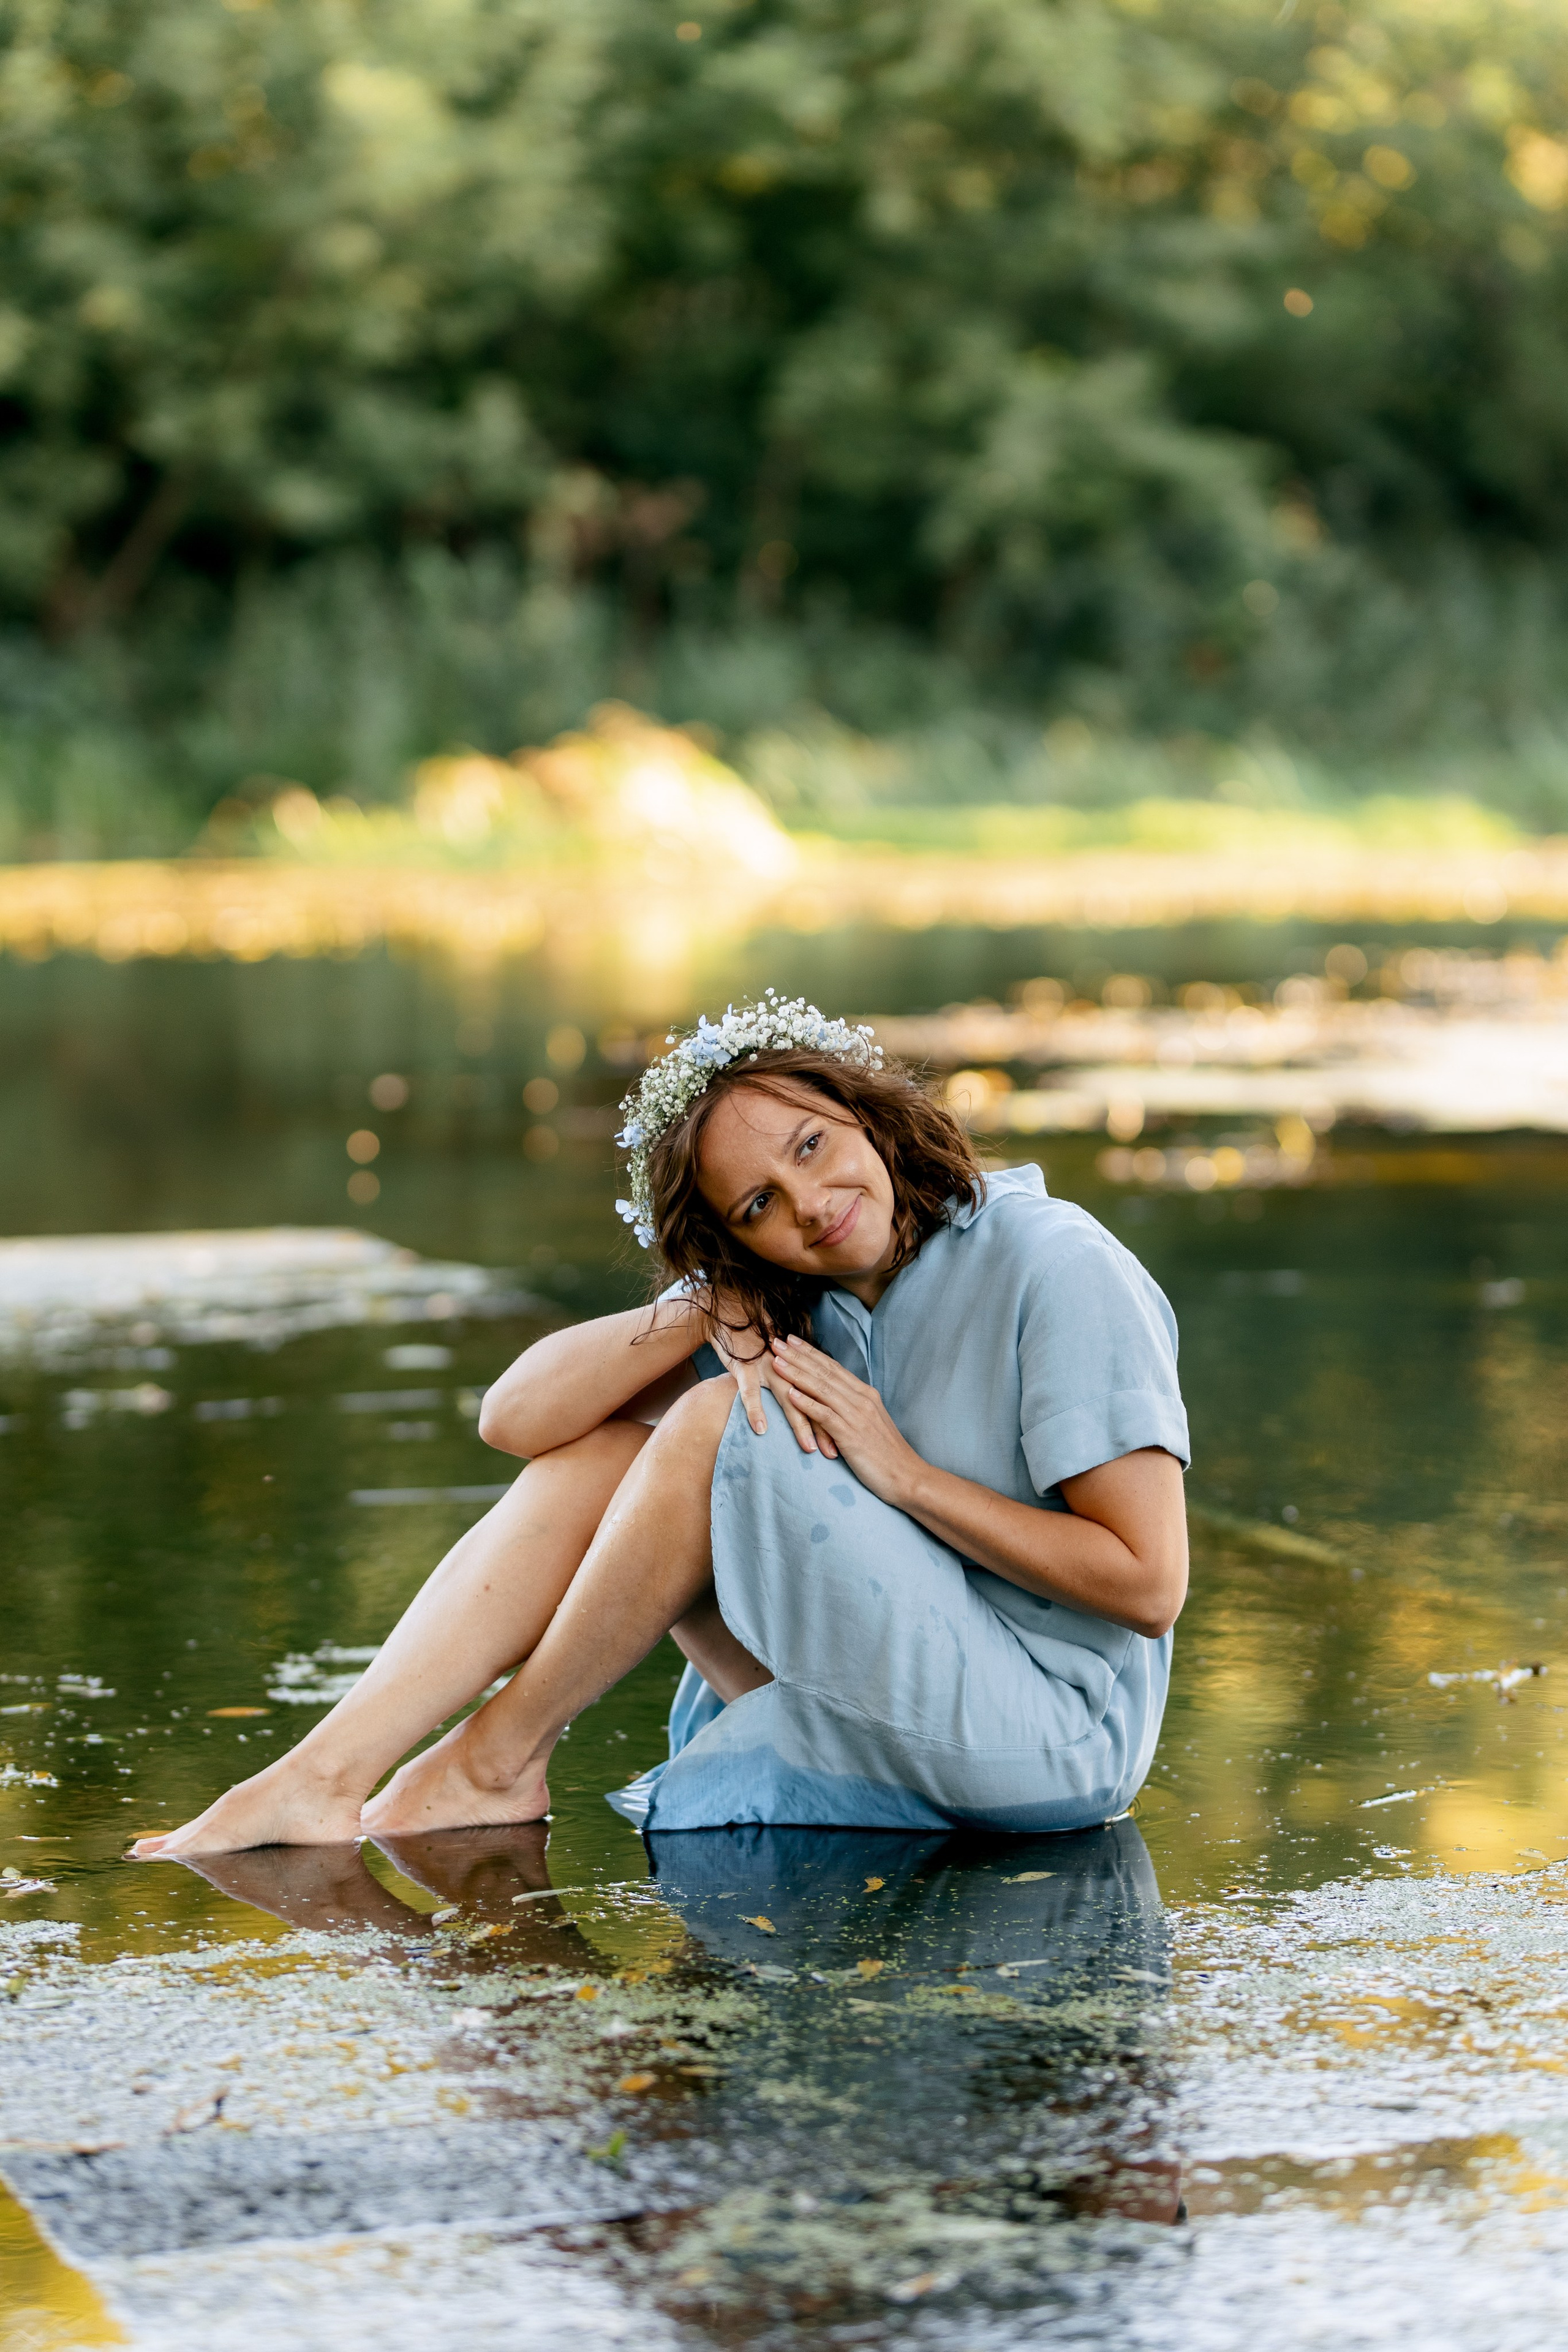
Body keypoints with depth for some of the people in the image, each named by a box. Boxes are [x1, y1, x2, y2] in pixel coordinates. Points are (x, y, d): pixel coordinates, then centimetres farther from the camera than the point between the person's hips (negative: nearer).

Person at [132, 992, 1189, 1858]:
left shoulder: (1055, 1270, -14)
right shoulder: (791, 1303, 4)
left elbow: (1149, 1586, -20)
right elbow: (521, 1416, -5)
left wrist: (903, 1471, -19)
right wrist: (719, 1314, -20)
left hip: (1057, 1736, -7)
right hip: (876, 1711, 7)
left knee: (721, 1417, -21)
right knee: (598, 1451, -6)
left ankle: (499, 1760, -7)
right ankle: (326, 1777, -15)